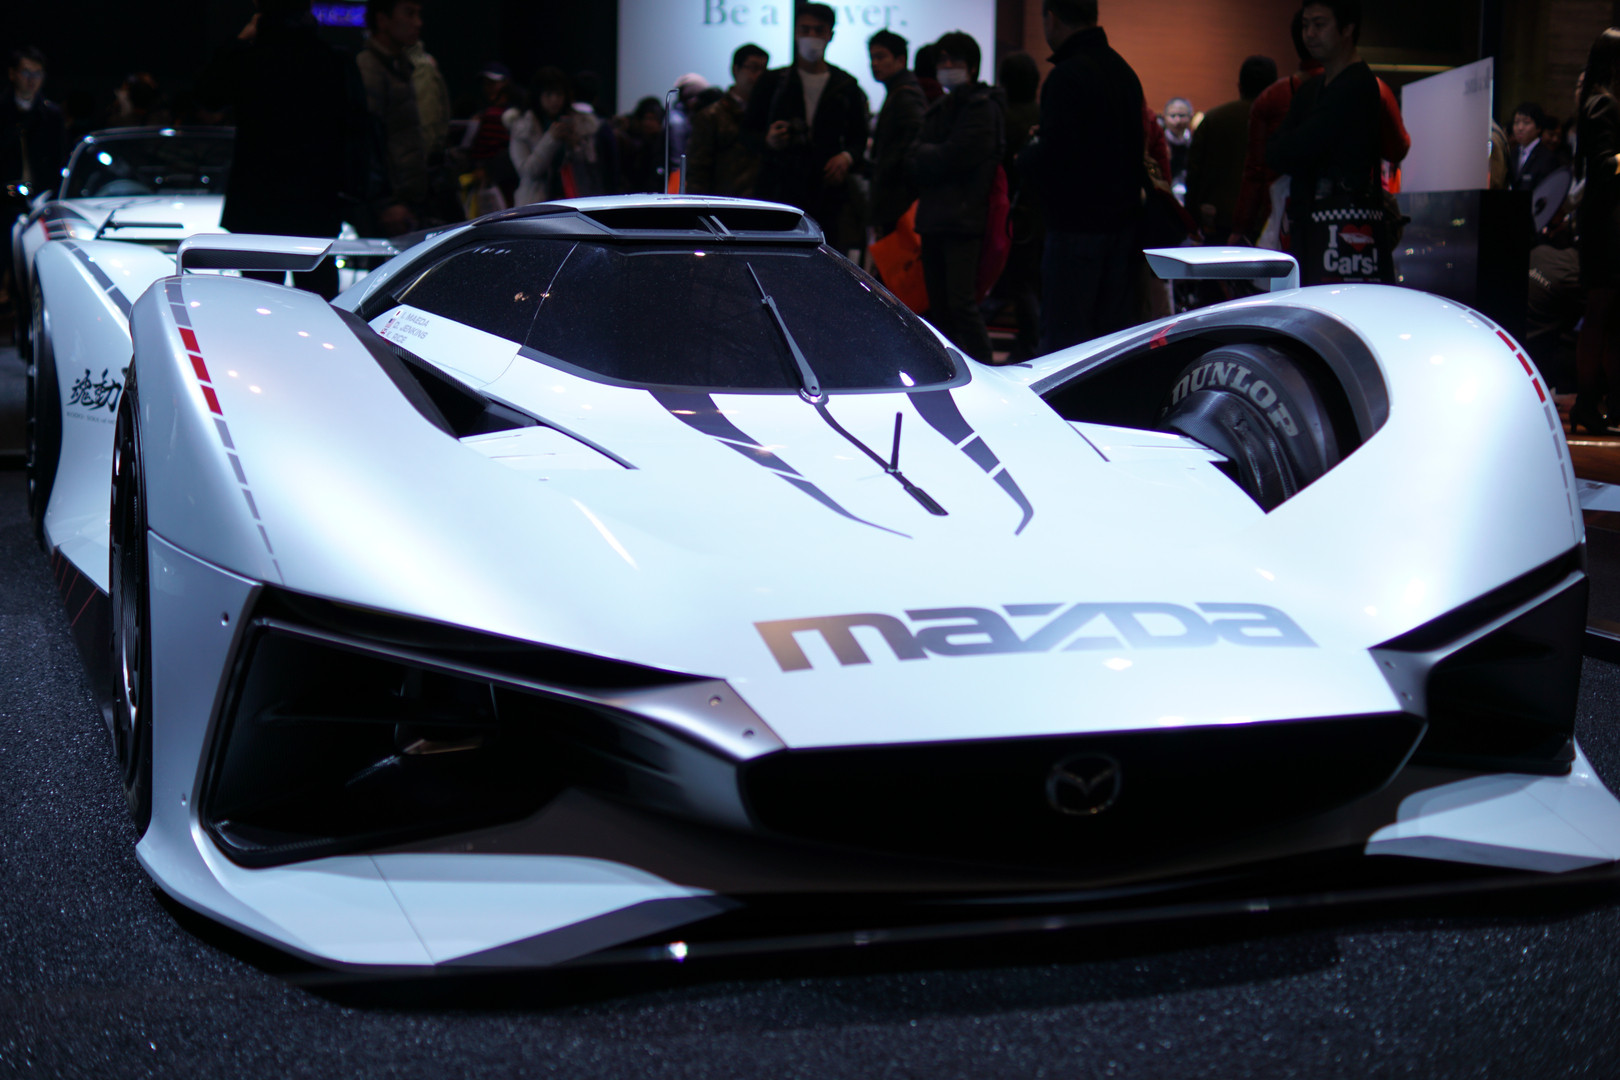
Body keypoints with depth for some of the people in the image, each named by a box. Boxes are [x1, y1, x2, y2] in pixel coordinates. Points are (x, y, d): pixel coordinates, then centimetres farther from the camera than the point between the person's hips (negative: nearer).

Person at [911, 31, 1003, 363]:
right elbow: (916, 163, 15)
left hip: (964, 222, -8)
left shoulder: (983, 108, -5)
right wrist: (932, 156, -5)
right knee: (938, 308, 9)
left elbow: (954, 157, -14)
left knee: (961, 304, -14)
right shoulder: (938, 110, 21)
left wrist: (924, 154, 2)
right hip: (934, 222, 8)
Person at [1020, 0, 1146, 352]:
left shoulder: (1067, 76, -15)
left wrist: (1027, 155, 1)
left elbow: (1054, 158, -20)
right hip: (1124, 220, 9)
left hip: (1076, 225, -8)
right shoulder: (1123, 71, 13)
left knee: (1063, 335, -5)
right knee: (1114, 329, 13)